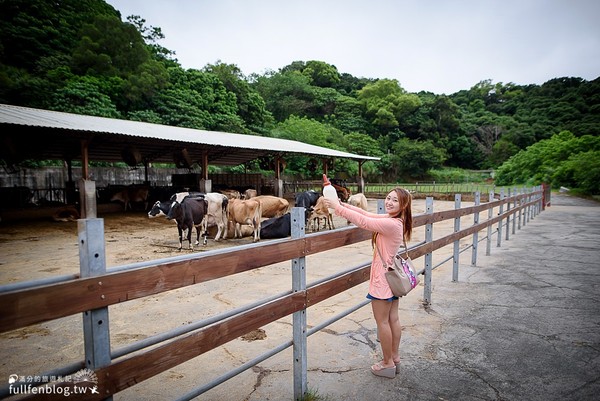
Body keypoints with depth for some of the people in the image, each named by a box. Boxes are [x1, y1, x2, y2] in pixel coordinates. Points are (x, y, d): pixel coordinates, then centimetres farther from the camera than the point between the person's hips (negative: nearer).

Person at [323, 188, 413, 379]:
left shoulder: (391, 224, -26)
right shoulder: (392, 219, 3)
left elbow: (363, 221, -26)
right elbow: (368, 214, 3)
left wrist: (339, 208, -18)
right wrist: (343, 205, -5)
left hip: (383, 279, -10)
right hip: (393, 276, 10)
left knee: (382, 321, 6)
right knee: (393, 318, 18)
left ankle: (388, 364, 22)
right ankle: (395, 359, 33)